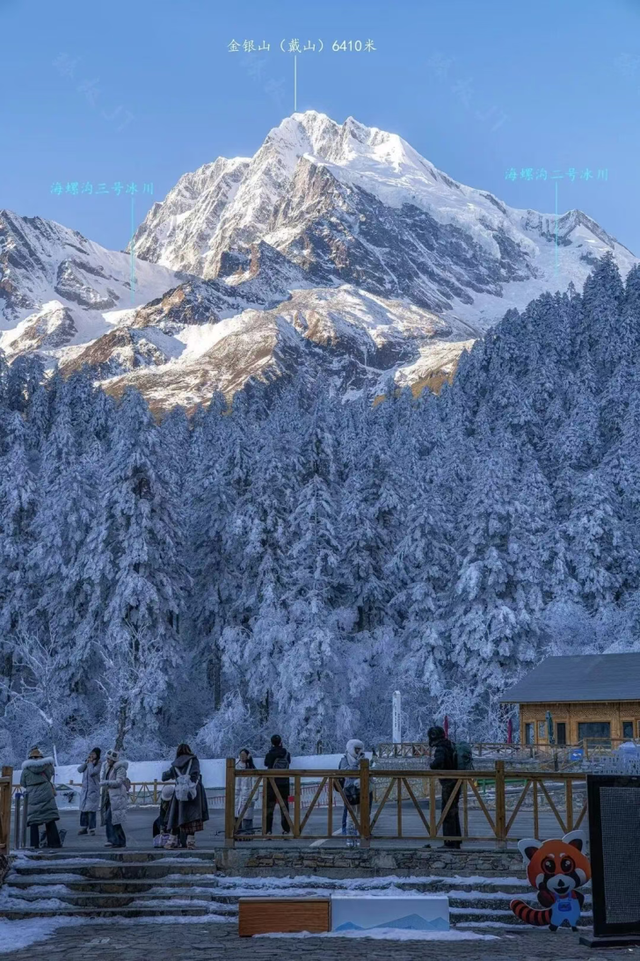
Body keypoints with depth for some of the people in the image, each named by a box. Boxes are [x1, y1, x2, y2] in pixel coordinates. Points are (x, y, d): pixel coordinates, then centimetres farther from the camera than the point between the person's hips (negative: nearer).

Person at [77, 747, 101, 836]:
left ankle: (91, 828, -9)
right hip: (84, 789, 6)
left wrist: (90, 763, -11)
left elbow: (92, 772, -21)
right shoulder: (87, 762, 12)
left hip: (93, 790, -6)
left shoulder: (98, 764, -7)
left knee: (91, 809, -10)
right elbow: (79, 770, 1)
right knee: (83, 809, 7)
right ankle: (84, 827, 13)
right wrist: (86, 762, -8)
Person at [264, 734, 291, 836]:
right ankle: (286, 829, 6)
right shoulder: (286, 754, -1)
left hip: (272, 783, -2)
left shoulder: (269, 754, -7)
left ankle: (268, 829, -3)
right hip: (284, 783, 2)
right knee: (284, 806, 8)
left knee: (269, 806, 2)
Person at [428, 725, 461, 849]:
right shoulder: (449, 746, 9)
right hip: (456, 782, 9)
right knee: (453, 812, 18)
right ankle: (457, 841, 25)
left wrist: (432, 766, -18)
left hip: (448, 783, -9)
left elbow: (438, 761, -37)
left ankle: (450, 843, -3)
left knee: (447, 813, -4)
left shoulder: (439, 749, -18)